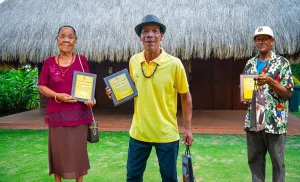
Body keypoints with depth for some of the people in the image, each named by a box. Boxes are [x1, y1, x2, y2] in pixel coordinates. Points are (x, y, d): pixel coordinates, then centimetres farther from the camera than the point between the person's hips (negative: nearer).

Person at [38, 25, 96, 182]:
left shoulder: (82, 61, 2)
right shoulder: (49, 62, 3)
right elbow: (41, 87, 3)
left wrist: (90, 98, -14)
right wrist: (57, 96, -14)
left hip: (79, 114, 0)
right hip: (57, 114, 0)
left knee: (78, 150, 9)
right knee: (58, 151, 9)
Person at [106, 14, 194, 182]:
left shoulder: (174, 63, -13)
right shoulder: (134, 61, 0)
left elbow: (186, 96, -4)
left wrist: (188, 128, -5)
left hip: (166, 134, -3)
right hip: (139, 132, 4)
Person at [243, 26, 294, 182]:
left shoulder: (282, 62, -3)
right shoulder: (250, 64, 10)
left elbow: (288, 93, -6)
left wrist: (269, 81, -20)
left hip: (275, 121, -4)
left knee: (277, 161, 7)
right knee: (254, 159, 13)